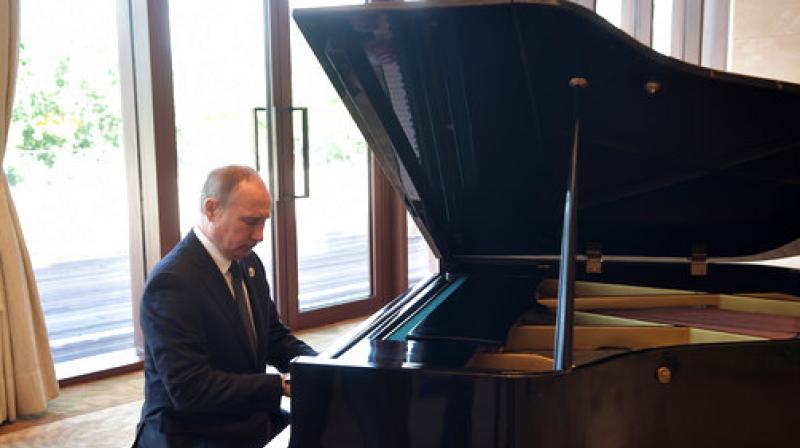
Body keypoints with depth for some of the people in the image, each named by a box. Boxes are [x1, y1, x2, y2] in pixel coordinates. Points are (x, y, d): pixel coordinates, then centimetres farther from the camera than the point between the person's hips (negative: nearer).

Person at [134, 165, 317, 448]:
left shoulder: (248, 263, 6)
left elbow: (274, 337, 14)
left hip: (253, 423, 8)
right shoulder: (171, 282, -21)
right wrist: (283, 385, -27)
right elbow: (189, 390, -25)